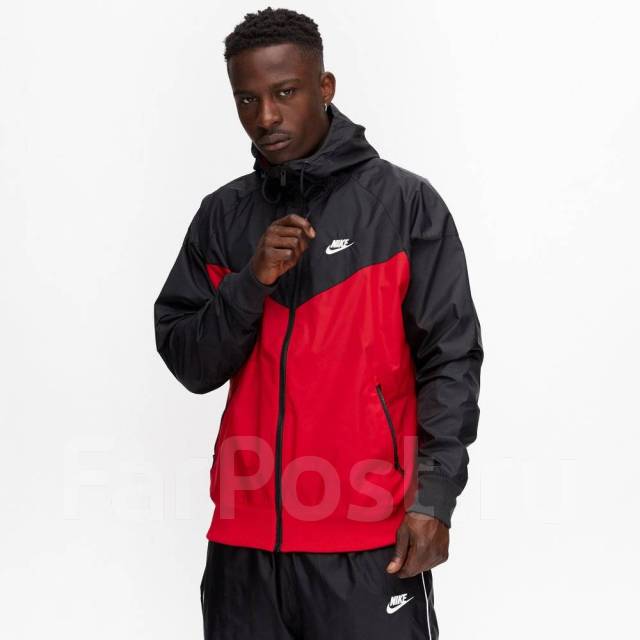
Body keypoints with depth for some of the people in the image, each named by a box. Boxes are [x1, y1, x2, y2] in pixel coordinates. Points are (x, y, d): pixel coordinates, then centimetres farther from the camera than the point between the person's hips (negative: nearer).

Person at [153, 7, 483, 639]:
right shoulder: (221, 216, 9)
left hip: (369, 541, -3)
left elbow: (450, 359, -4)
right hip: (245, 540, 4)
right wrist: (251, 282, -10)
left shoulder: (404, 203, -1)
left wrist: (434, 496, -12)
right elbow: (189, 366, 6)